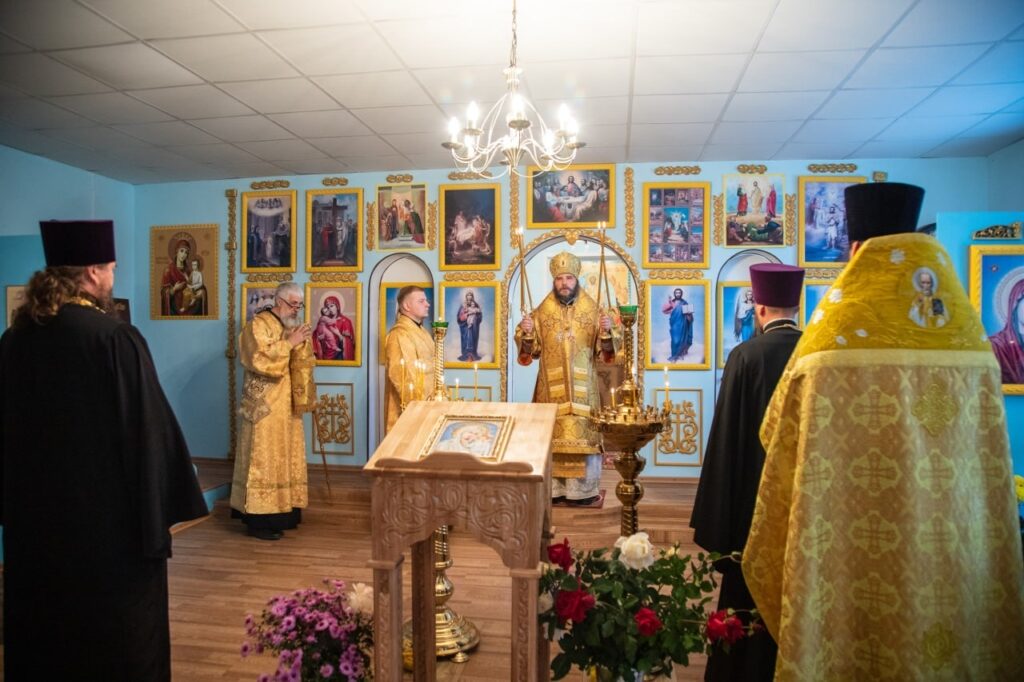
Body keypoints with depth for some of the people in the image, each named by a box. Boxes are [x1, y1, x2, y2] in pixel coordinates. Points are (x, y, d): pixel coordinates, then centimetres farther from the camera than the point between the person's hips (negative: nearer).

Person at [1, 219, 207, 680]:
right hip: (107, 514, -6)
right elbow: (149, 429, -17)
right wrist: (162, 509, -8)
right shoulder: (116, 338, -18)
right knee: (120, 640, 10)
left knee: (42, 632, 21)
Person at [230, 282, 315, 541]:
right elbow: (261, 360, -23)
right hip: (264, 406, -8)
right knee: (263, 460, -5)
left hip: (288, 405, 8)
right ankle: (259, 519, 0)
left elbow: (304, 365, 12)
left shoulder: (292, 327, 14)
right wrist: (289, 342, -20)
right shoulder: (257, 325, -9)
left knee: (287, 457, 11)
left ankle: (283, 511, 20)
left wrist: (303, 344, -6)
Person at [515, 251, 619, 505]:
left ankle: (581, 488, 11)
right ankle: (553, 487, 13)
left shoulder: (592, 310, 2)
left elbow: (606, 350, 1)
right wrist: (525, 334, -13)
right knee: (552, 433, 3)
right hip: (551, 386, 1)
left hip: (582, 387, -1)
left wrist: (607, 332, -18)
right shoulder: (542, 311, 5)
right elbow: (531, 349, 6)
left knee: (582, 432, 0)